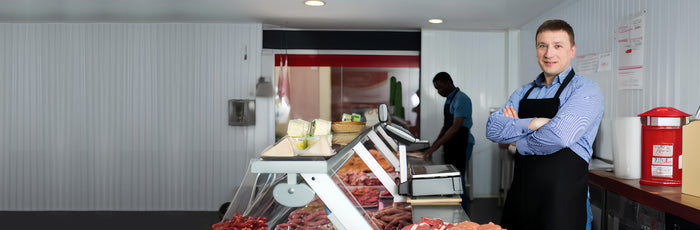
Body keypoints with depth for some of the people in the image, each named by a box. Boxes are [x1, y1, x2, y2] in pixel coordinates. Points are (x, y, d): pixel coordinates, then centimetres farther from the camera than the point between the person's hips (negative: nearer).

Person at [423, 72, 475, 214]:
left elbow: (455, 127, -23)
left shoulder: (461, 99, -16)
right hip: (450, 146, 9)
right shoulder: (448, 99, 14)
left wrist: (435, 146, -25)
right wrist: (436, 143, 11)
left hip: (462, 145, -9)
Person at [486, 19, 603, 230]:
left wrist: (518, 143, -6)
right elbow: (493, 128, -2)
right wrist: (532, 124, -16)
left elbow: (559, 135, -22)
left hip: (562, 200, -5)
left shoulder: (586, 90, -6)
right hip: (520, 194, 5)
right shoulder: (523, 92, 13)